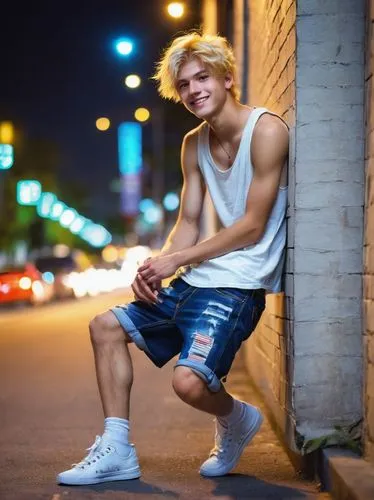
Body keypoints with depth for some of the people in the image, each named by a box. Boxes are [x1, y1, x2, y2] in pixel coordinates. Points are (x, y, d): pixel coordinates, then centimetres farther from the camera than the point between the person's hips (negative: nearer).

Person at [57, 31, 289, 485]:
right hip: (198, 279, 9)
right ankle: (117, 450, 12)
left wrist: (177, 260, -12)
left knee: (189, 381, -25)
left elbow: (253, 226, -15)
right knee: (107, 326, 10)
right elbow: (188, 223, 12)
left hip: (239, 283, -8)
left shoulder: (266, 130, -13)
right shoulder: (194, 145, 11)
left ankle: (236, 419, 12)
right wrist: (155, 267, -8)